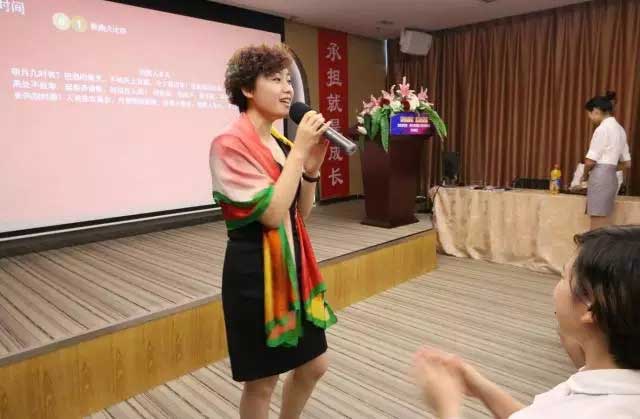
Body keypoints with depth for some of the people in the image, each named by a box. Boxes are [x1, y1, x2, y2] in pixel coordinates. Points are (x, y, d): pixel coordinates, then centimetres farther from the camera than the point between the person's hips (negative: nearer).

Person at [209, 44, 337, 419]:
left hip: (293, 262, 8)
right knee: (262, 380, 10)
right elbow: (272, 213, -23)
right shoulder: (230, 144, -15)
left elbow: (301, 213, 9)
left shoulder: (282, 142, 7)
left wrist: (312, 165, -6)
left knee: (315, 364, 20)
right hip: (255, 271, -8)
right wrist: (299, 151, -20)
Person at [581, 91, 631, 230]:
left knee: (597, 227, -4)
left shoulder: (602, 128, -11)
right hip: (611, 177, 9)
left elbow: (590, 161, -14)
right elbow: (627, 163, 18)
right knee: (604, 225, 11)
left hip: (600, 178, -9)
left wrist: (585, 174, 4)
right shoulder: (620, 129, 15)